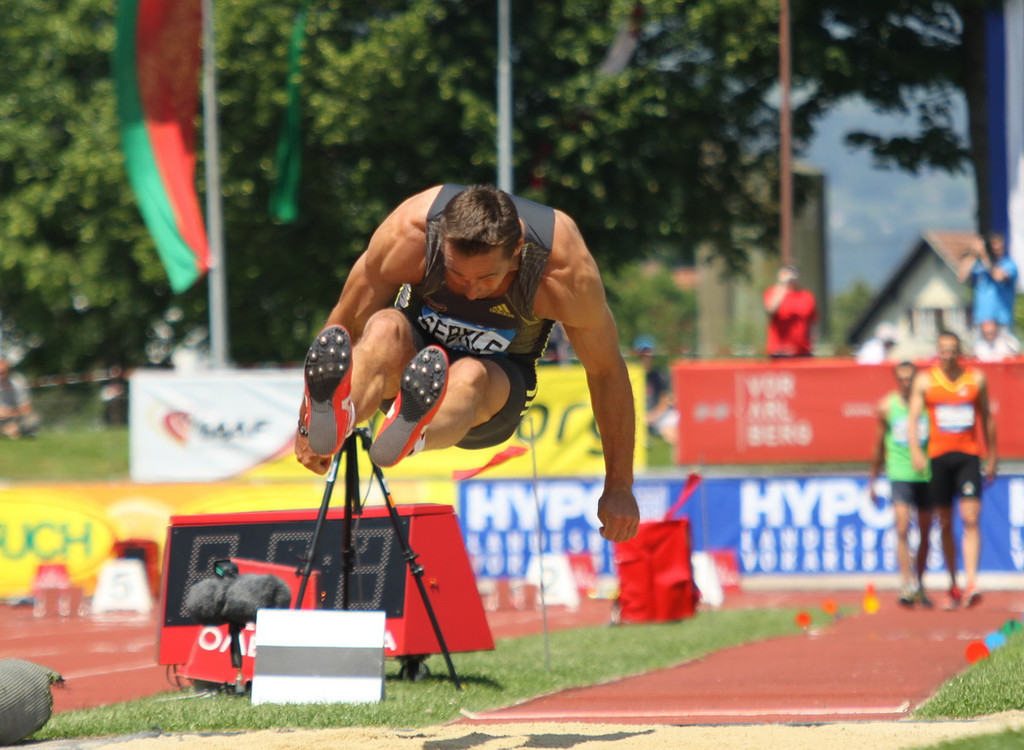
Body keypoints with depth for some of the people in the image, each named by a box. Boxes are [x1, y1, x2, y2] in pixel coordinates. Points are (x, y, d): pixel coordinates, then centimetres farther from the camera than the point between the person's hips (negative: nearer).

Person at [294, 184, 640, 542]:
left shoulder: (564, 268, -28)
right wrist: (307, 423, -7)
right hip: (415, 349, 1)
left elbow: (607, 371, -15)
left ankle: (409, 434, -74)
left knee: (470, 376, -40)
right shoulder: (408, 233, -27)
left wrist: (619, 487, -10)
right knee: (384, 329, -37)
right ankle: (331, 417, -69)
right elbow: (346, 321, -13)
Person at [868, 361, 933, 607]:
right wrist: (873, 479, 15)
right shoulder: (887, 406, 1)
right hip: (899, 474, -1)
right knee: (902, 529, -15)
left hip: (927, 474, 1)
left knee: (925, 533, 9)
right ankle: (907, 585, -19)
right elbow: (880, 444, 12)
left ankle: (919, 584, 25)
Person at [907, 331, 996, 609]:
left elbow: (987, 419, 13)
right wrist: (915, 451, -17)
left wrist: (992, 457, 13)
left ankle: (971, 584, -21)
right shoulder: (925, 380, 3)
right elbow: (913, 417, -2)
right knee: (945, 524, 6)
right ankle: (953, 586, 16)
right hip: (938, 457, 1)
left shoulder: (976, 379, 5)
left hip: (969, 455, -1)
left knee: (971, 520, -14)